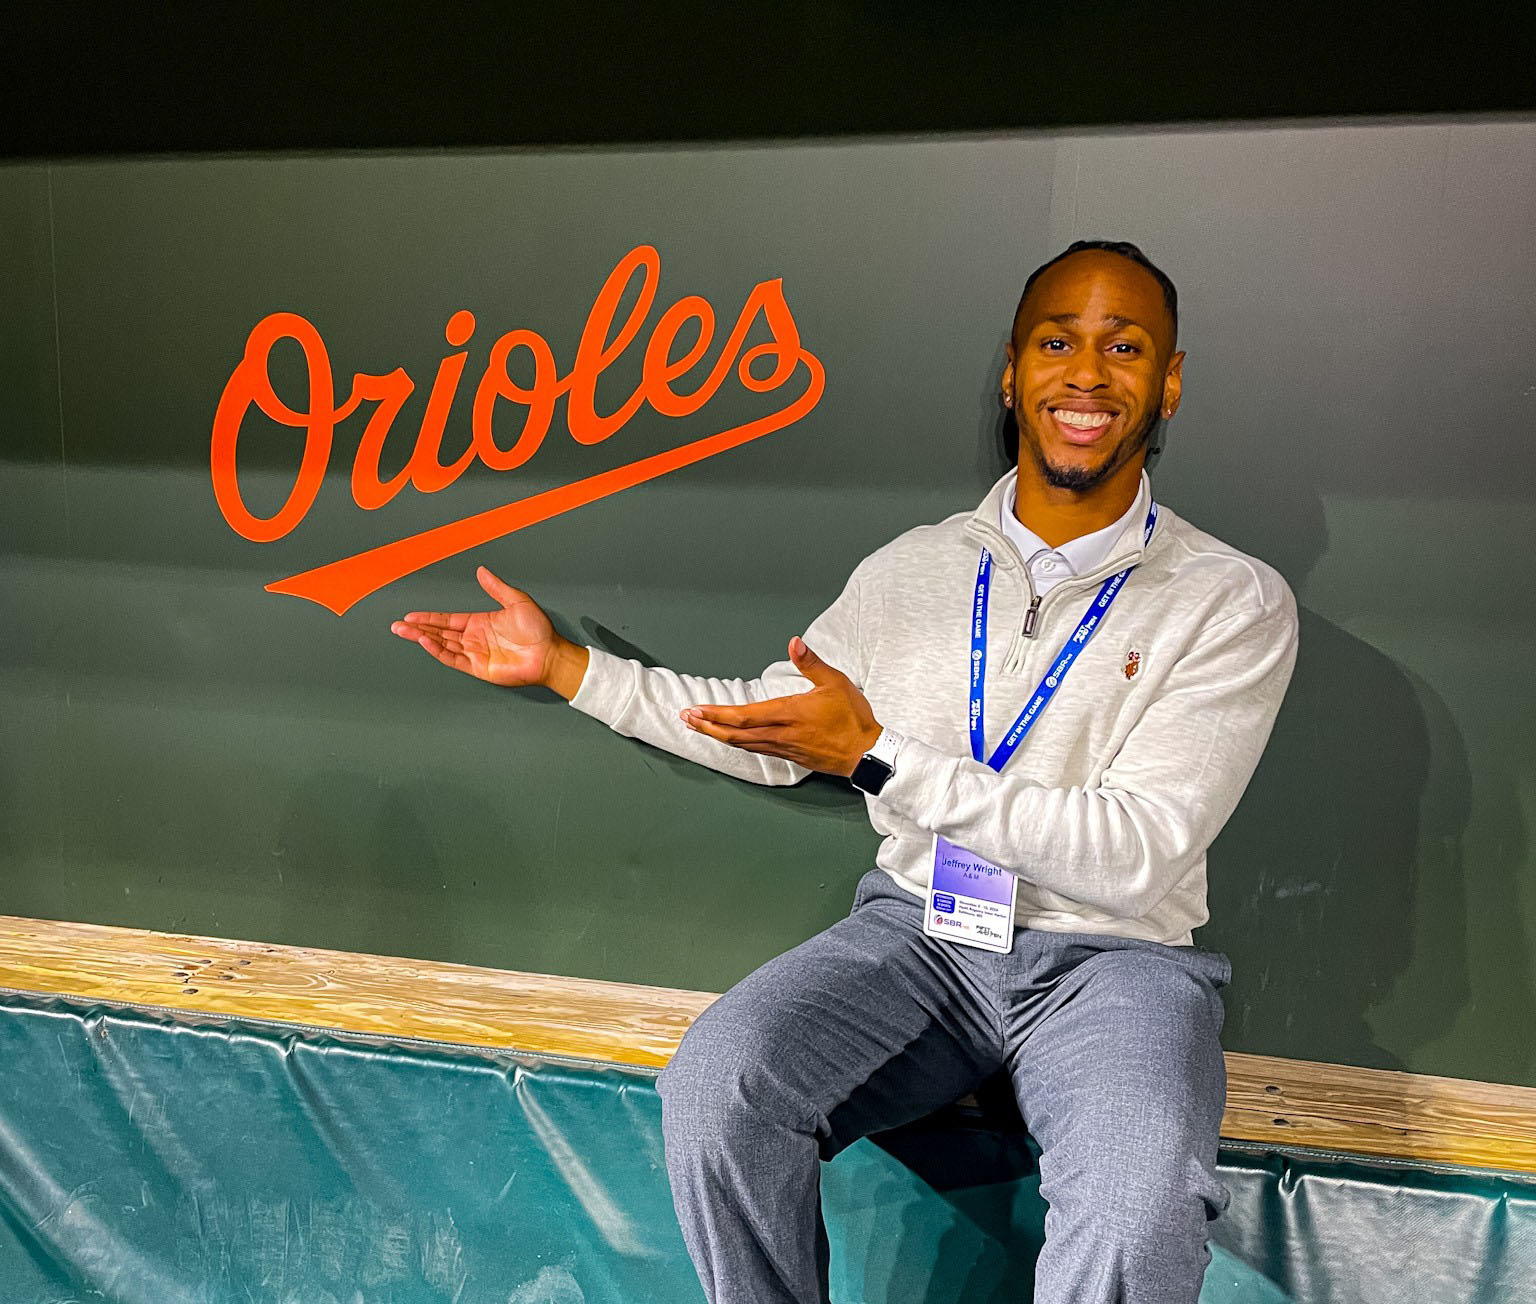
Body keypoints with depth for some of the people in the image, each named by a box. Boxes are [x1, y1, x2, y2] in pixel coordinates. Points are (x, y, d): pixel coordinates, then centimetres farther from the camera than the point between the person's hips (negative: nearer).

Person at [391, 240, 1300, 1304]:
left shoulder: (1236, 603, -4)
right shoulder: (913, 569, 8)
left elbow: (1137, 856, -14)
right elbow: (767, 733, 18)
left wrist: (883, 757, -19)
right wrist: (565, 665, 14)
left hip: (1114, 956, -2)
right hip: (919, 933, 3)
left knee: (1139, 1206, -33)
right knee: (716, 1086, -25)